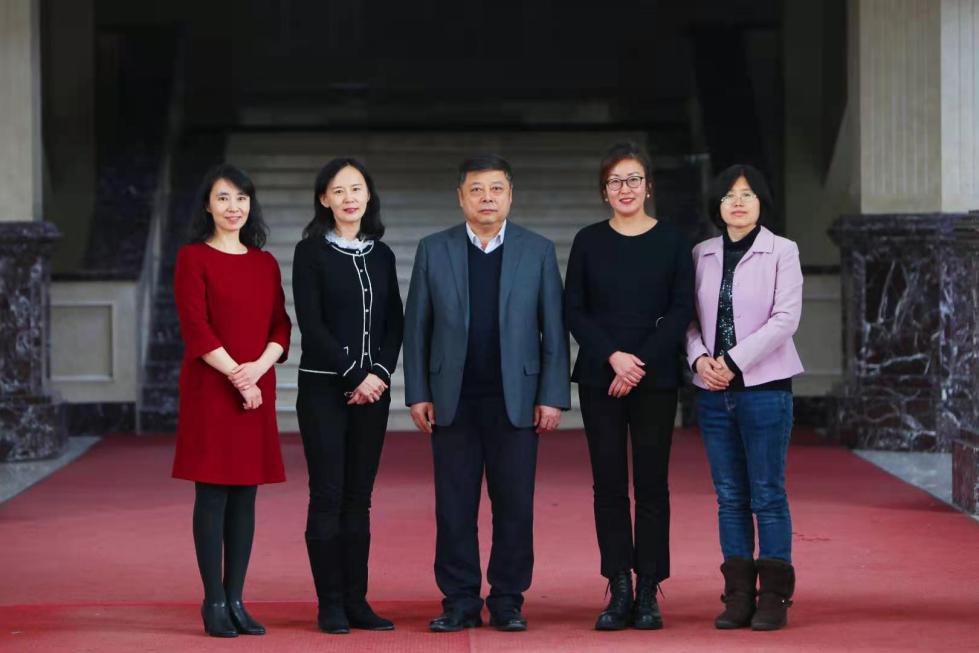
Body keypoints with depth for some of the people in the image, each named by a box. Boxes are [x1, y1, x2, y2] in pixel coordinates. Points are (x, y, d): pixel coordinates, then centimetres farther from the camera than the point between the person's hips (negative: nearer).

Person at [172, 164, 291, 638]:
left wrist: (258, 368, -10)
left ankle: (236, 600, 10)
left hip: (257, 389, 5)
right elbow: (196, 329, -9)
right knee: (212, 495, -4)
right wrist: (237, 377, -14)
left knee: (245, 496, 5)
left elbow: (281, 327, 8)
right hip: (209, 389, -5)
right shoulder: (193, 258, -1)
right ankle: (213, 603, 1)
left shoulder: (266, 264, 13)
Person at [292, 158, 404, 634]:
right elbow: (310, 324, -9)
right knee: (328, 496, -4)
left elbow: (394, 323, 10)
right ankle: (330, 605, 2)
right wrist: (354, 375, -12)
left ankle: (356, 601, 11)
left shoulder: (382, 255, 11)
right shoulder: (311, 252, -2)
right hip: (324, 387, -4)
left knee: (359, 498, 7)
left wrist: (379, 372, -7)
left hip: (372, 388, 4)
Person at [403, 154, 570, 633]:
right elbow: (416, 327, 6)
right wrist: (417, 393, 0)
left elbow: (553, 331, 3)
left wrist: (552, 396, -4)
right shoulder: (433, 251, 6)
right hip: (453, 401, 1)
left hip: (516, 401, 0)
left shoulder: (538, 251, 5)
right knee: (454, 507, 2)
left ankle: (508, 602, 10)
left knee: (515, 505, 1)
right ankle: (460, 602, 9)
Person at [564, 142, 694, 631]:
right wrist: (613, 356, -11)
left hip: (655, 377, -1)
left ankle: (649, 594, 4)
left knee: (651, 484, 0)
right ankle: (619, 592, 5)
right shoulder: (589, 242, 6)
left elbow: (681, 311, -1)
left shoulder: (672, 241, 3)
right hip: (599, 378, 1)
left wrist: (640, 364, -11)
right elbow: (574, 312, 3)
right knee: (609, 484, 0)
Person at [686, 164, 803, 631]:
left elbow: (785, 318, -9)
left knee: (768, 495, -2)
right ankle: (738, 594, 11)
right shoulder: (701, 255, 10)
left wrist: (734, 361, -14)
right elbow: (689, 317, 10)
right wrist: (699, 358, -10)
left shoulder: (782, 252, -1)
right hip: (713, 391, 4)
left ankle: (774, 596, 3)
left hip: (764, 387, -4)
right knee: (730, 497, 6)